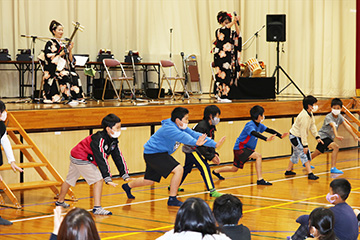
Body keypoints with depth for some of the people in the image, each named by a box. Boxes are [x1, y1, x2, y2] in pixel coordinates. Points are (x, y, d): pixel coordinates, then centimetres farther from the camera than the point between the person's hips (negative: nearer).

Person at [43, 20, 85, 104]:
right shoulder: (50, 43, 1)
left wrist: (70, 50, -3)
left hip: (64, 68, 6)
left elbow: (70, 60, 13)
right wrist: (61, 54, -16)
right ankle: (70, 97, -32)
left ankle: (78, 97, -27)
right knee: (67, 77, -33)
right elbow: (49, 58, -12)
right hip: (53, 70, -6)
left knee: (75, 76, -24)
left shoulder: (63, 44, 20)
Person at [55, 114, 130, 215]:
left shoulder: (113, 140, -4)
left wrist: (125, 175, -7)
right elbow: (101, 160, -38)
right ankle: (97, 208, -17)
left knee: (70, 180, 25)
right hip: (81, 159, -9)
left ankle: (60, 201, 43)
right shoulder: (99, 139, -32)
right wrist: (107, 179, -42)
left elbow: (118, 157, -1)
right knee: (99, 179, -16)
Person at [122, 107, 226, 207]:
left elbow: (194, 134, -6)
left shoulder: (182, 127, -1)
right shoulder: (169, 128, -29)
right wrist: (195, 142, -65)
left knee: (150, 180, 23)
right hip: (153, 153, -10)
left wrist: (215, 144, -14)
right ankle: (172, 199, -12)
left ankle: (128, 186, 46)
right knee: (178, 169, -20)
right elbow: (183, 137, -47)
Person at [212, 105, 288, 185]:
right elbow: (254, 133, -43)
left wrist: (280, 136, -12)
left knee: (234, 169, 20)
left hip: (246, 149, 9)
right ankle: (260, 180, -27)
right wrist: (266, 139, -57)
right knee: (258, 156, -26)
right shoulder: (250, 125, -24)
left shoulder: (259, 125, 2)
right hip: (240, 148, -9)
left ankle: (216, 171, 40)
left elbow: (269, 130, 0)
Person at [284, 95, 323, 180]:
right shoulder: (304, 116, -28)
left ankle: (288, 171, 37)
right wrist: (305, 145, -25)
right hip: (295, 137, -11)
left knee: (296, 154, 22)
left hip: (298, 137, 11)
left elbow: (312, 125, 8)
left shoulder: (310, 113, 1)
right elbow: (303, 131, -27)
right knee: (305, 154, -14)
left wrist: (317, 137, -2)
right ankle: (310, 174, -16)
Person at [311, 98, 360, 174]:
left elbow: (347, 126, -11)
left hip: (329, 137, 8)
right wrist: (336, 136, -57)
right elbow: (333, 126, -41)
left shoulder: (340, 117, -3)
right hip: (323, 135, -8)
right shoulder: (328, 117, -24)